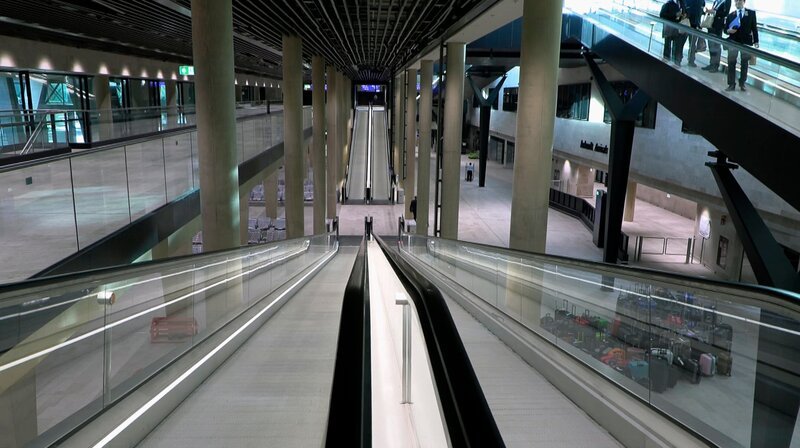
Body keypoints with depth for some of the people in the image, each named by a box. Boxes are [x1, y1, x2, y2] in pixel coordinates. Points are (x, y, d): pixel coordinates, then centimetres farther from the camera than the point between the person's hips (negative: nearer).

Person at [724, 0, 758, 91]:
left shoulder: (751, 13, 7)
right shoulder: (730, 15, 9)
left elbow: (754, 28, 4)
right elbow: (725, 29, 8)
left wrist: (756, 41, -2)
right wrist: (728, 31, -16)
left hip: (746, 42, 0)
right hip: (733, 42, 0)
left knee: (745, 63, 8)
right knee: (731, 63, -3)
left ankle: (742, 83, 20)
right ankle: (731, 84, 2)